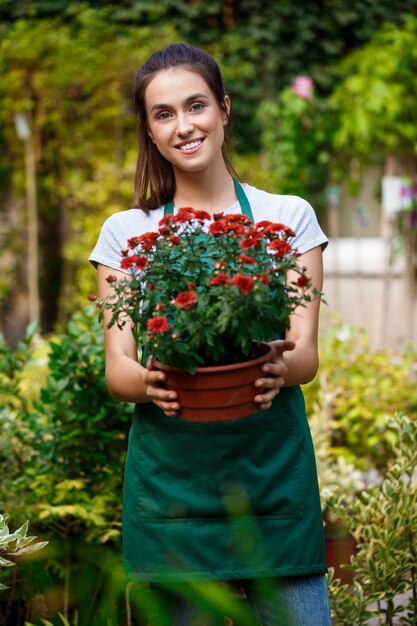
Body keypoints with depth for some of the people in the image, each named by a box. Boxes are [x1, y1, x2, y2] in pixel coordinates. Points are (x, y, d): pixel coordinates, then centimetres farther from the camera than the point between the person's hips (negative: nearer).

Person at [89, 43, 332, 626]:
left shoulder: (289, 216, 7)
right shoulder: (126, 233, 8)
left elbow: (307, 353, 1)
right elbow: (116, 368, 3)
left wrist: (279, 370, -23)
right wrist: (150, 381, -21)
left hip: (274, 475, 0)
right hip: (172, 482, 0)